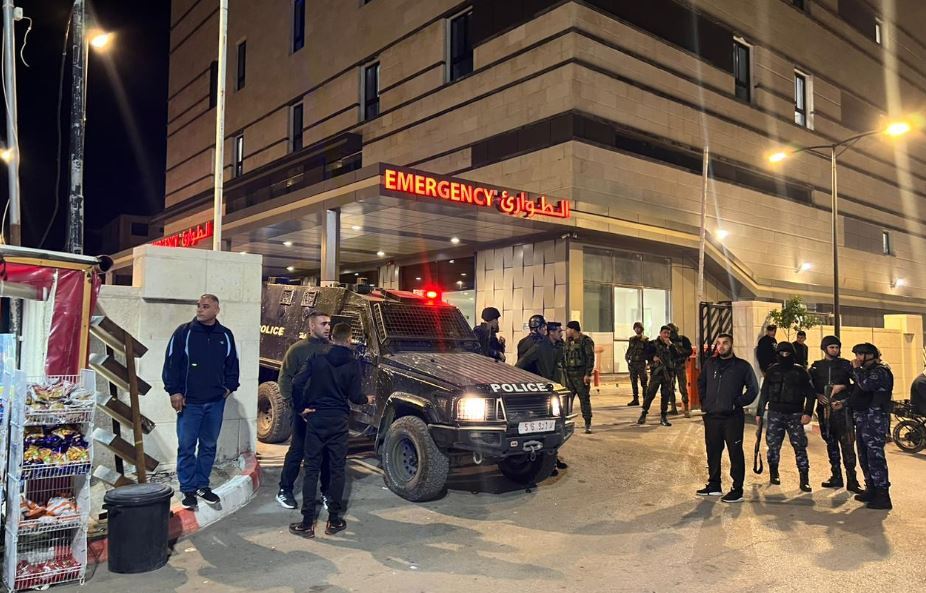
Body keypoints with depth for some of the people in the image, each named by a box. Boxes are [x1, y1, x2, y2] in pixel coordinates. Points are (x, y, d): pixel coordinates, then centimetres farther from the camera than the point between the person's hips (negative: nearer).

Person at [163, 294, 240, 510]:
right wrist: (174, 391, -8)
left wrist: (230, 387, 8)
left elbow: (232, 364, 15)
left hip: (216, 402, 3)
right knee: (186, 447, 3)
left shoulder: (225, 335, 5)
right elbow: (171, 363, -5)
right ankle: (188, 489, 15)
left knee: (209, 446, 12)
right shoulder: (184, 332, -5)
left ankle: (203, 485, 24)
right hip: (189, 401, -3)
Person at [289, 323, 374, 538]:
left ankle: (307, 523, 5)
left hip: (315, 419, 1)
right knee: (337, 470, 9)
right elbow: (354, 396, -3)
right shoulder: (353, 364, -4)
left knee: (311, 469, 5)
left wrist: (301, 408, 9)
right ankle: (334, 520, 14)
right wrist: (367, 399, 17)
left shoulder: (317, 358, -2)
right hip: (339, 422, 0)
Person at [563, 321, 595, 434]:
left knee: (584, 399, -2)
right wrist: (563, 373, 14)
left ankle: (588, 424, 4)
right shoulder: (568, 342, 15)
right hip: (568, 375, 7)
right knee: (567, 399, 8)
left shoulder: (586, 341, -6)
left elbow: (590, 358, -12)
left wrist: (588, 374, -18)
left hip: (580, 375, -7)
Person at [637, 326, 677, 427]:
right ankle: (643, 414, 3)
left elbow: (676, 356, -1)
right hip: (656, 372, -3)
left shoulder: (671, 345, 13)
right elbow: (647, 355, -1)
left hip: (668, 373, 3)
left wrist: (670, 345, -8)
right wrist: (653, 357, -20)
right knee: (650, 394, -6)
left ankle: (663, 416, 12)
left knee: (666, 395, 4)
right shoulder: (653, 344, 4)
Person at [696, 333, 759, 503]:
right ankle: (714, 485, 25)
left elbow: (753, 389, 2)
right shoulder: (710, 363, 8)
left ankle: (737, 490, 6)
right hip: (711, 416, 4)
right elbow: (701, 383, 20)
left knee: (735, 453, 0)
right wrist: (704, 402, 9)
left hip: (733, 418, -4)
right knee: (713, 452, 12)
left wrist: (737, 403, -7)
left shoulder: (743, 366, -3)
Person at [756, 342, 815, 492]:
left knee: (800, 446, -4)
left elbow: (810, 394, 3)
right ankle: (773, 473, 20)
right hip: (775, 414, 1)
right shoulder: (772, 371, 7)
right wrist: (759, 413, 10)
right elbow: (764, 393, 11)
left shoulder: (800, 371, 3)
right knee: (773, 445, 4)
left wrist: (808, 413, -8)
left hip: (795, 415, -1)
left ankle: (804, 480, 1)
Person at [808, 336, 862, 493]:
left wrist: (843, 387, -12)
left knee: (847, 444, -9)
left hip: (842, 408, -3)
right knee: (831, 444, 10)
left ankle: (851, 480, -7)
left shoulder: (845, 364, 4)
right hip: (824, 408, 4)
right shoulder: (816, 366, 11)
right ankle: (836, 477, 19)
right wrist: (817, 395, -4)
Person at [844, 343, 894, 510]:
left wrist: (857, 369, -12)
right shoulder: (866, 371, 21)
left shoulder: (880, 371, -9)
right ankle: (871, 489, 22)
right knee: (864, 456, 13)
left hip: (874, 418, -10)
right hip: (862, 417, 10)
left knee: (875, 455, -12)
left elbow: (866, 385, -27)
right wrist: (843, 402, 15)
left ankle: (883, 495, -11)